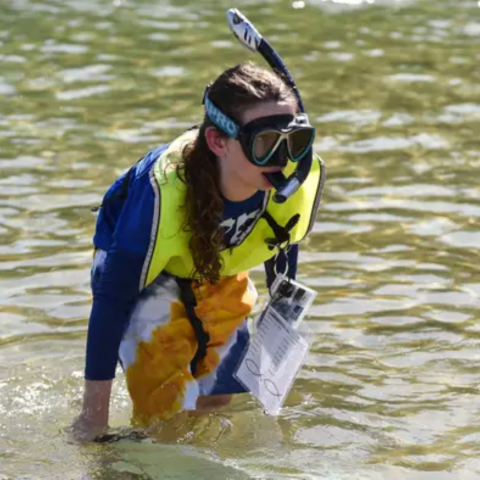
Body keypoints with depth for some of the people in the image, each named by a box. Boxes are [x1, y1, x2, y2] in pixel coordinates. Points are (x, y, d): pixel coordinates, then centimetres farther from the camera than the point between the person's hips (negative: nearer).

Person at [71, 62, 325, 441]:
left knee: (219, 400, 14)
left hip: (221, 271, 5)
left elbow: (283, 247, -3)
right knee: (165, 410, -11)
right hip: (149, 278, -5)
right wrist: (94, 414, -28)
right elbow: (111, 300, -32)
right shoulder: (163, 192, -43)